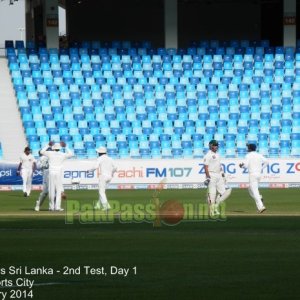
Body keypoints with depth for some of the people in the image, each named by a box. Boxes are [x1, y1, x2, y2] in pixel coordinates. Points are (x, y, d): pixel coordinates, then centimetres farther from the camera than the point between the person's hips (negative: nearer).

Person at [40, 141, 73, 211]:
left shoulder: (50, 153, 0)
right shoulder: (62, 155, 1)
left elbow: (42, 152, 17)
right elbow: (71, 154, 18)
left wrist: (48, 146, 26)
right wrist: (65, 147, 24)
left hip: (51, 173, 0)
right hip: (59, 174, 0)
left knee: (51, 190, 4)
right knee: (58, 190, 0)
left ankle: (52, 206, 7)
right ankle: (57, 206, -7)